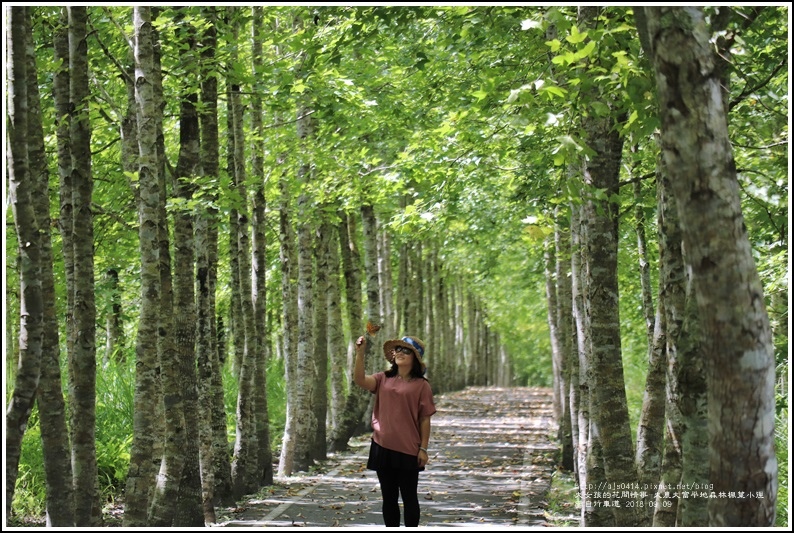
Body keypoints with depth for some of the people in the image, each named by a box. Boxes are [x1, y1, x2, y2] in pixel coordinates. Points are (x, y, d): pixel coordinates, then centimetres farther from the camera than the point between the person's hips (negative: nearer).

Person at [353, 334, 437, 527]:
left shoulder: (421, 385, -5)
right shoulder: (383, 379, 6)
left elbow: (425, 419, -4)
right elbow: (360, 380, -13)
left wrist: (423, 448, -7)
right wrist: (360, 353, -23)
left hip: (408, 450, -4)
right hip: (383, 448, 4)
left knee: (409, 497, 5)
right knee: (388, 497, 12)